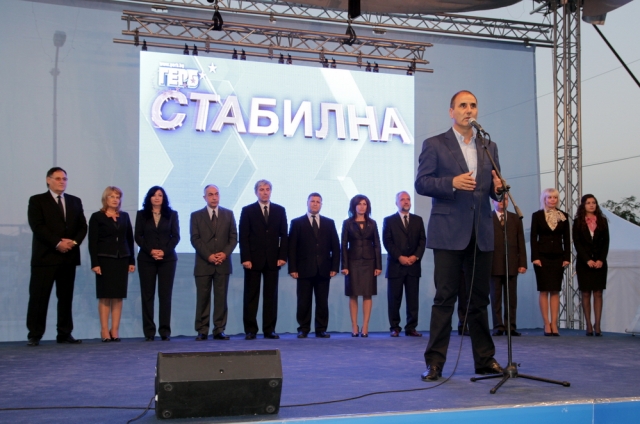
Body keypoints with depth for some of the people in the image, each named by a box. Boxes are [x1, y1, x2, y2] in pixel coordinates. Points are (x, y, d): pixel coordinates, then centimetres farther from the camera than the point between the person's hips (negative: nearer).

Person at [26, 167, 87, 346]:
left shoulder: (75, 201, 17)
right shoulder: (37, 201, 3)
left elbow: (82, 226, 12)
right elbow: (37, 226, -8)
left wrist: (74, 241, -7)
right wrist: (58, 243, -15)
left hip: (69, 256, 4)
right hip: (45, 257, -4)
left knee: (66, 297, 7)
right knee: (39, 297, -4)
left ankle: (65, 333, 13)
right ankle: (34, 335, 2)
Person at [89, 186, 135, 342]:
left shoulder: (124, 216, 12)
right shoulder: (97, 217, 0)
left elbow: (130, 239, 12)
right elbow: (92, 242, -4)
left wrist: (132, 260, 6)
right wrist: (95, 263, -12)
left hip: (122, 260, 4)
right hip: (104, 260, -3)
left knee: (118, 296, 3)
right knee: (105, 295, -1)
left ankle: (115, 330, 6)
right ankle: (104, 330, 3)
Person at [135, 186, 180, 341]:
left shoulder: (172, 214, 9)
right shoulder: (142, 214, 10)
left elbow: (176, 236, 3)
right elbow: (138, 236, 3)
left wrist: (164, 251, -11)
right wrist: (150, 251, -11)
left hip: (167, 259, 0)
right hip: (146, 259, 0)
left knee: (165, 295, -2)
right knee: (147, 295, -1)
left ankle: (165, 331, 0)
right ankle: (149, 332, 2)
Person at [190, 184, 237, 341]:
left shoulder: (228, 214, 10)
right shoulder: (196, 215, 6)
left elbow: (233, 237, 6)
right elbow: (195, 239, -1)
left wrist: (225, 253, -10)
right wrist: (208, 256, -13)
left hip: (223, 263, 1)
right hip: (203, 264, -1)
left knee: (221, 298, 2)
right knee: (203, 299, 1)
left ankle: (219, 330, 6)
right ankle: (202, 331, 6)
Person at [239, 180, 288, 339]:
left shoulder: (280, 210, 10)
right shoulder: (247, 211, 4)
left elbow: (284, 235, 8)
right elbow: (243, 236, -1)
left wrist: (282, 256, -2)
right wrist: (245, 258, -10)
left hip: (273, 259, 2)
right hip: (253, 260, -2)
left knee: (271, 296, 3)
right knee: (251, 296, 3)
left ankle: (269, 329, 8)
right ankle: (250, 330, 8)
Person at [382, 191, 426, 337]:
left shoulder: (418, 220, 15)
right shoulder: (389, 220, 7)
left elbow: (422, 240, 8)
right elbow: (387, 242, -2)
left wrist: (416, 256, -7)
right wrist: (399, 257, -12)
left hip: (413, 265, 2)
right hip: (395, 265, -2)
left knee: (413, 299, 0)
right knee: (394, 299, -1)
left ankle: (411, 328, 5)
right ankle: (395, 328, 5)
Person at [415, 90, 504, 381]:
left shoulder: (489, 147, 16)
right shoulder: (435, 145, 2)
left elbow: (493, 189, 16)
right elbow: (421, 183, -6)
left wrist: (497, 187, -8)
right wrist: (452, 183, -20)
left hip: (481, 233, 4)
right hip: (449, 232, -4)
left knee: (479, 299, 10)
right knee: (445, 298, -3)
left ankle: (485, 359, 19)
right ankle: (435, 362, 3)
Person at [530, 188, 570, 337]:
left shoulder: (563, 216, 8)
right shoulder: (537, 215, 2)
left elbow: (566, 238, 7)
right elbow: (533, 238, -2)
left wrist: (567, 257, -1)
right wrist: (535, 257, -10)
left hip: (558, 257, 2)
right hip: (542, 257, -2)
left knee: (555, 291, 2)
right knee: (544, 291, -1)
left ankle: (554, 324, 4)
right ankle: (547, 324, 1)